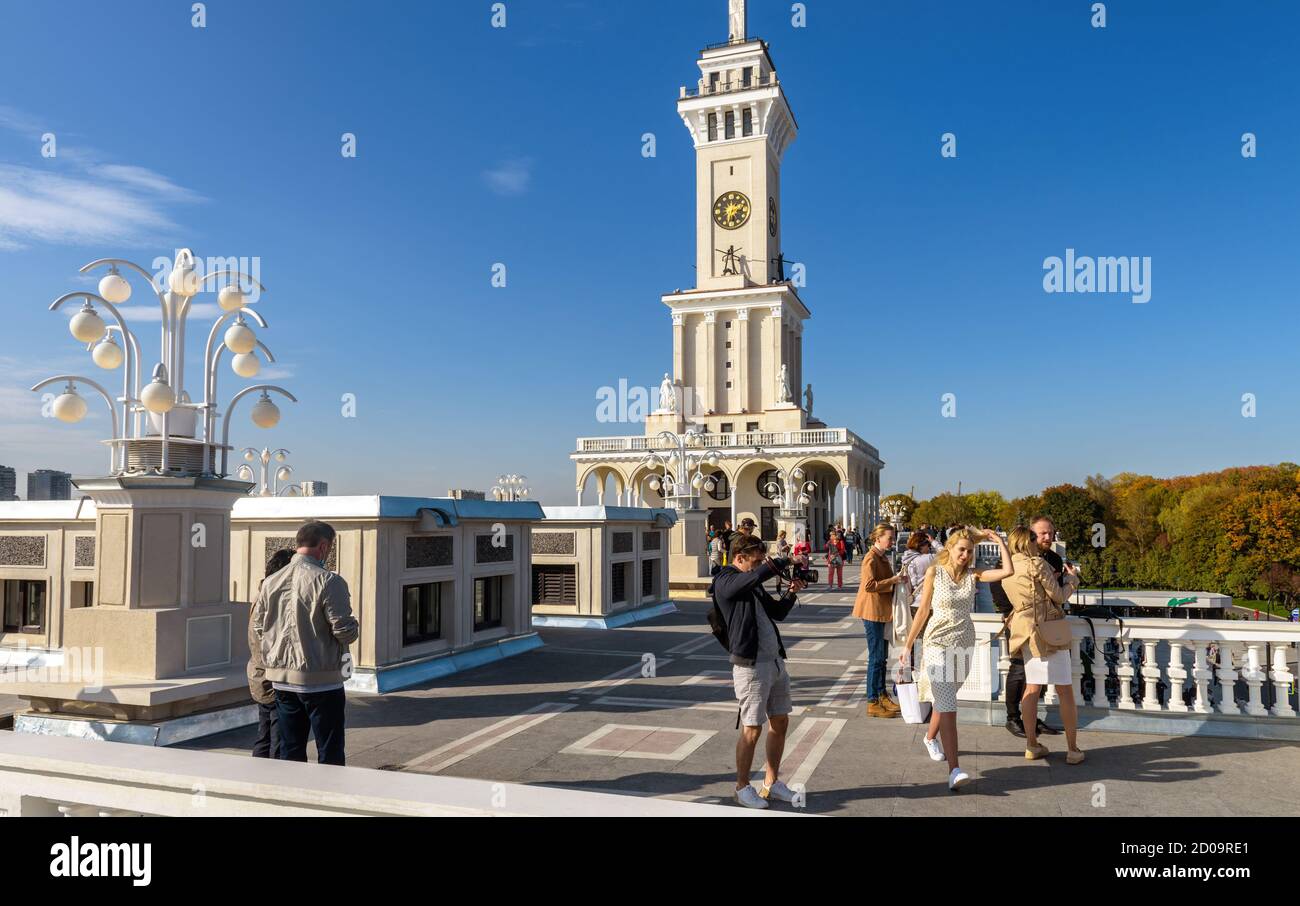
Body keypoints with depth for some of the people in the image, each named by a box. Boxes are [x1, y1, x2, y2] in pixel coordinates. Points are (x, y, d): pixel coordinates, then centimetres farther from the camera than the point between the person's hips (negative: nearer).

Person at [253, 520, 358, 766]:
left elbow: (258, 627, 11)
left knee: (290, 751, 16)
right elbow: (345, 632, -18)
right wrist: (352, 624, 4)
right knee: (330, 754, 5)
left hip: (281, 679, 6)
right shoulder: (328, 581, -15)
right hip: (320, 681, -6)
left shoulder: (270, 582, 5)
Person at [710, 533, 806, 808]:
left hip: (775, 661, 9)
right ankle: (742, 788, 15)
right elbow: (757, 576, -30)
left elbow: (777, 612, 23)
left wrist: (791, 592, 6)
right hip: (751, 664, -9)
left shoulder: (754, 584, 17)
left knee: (780, 722, 14)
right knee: (752, 729, -1)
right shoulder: (726, 582, -11)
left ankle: (771, 783, 27)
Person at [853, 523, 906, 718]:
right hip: (873, 612, -10)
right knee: (876, 657, -6)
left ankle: (882, 696, 25)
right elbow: (869, 585, -26)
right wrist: (893, 580, -23)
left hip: (882, 611, 10)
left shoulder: (883, 557, 14)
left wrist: (897, 579, 11)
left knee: (882, 656, 15)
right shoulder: (871, 558, -16)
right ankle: (872, 703, 0)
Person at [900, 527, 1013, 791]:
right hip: (938, 644, -4)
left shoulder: (972, 575, 2)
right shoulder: (934, 573, -5)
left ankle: (931, 737, 46)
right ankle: (954, 770, -16)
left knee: (945, 699, 18)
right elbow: (923, 611, -1)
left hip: (965, 645, 4)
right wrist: (908, 645, 0)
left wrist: (998, 539, -5)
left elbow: (1007, 571, -13)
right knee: (947, 705, -12)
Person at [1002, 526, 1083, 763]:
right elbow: (1059, 596, -7)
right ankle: (1072, 749, 8)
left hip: (1026, 634, 7)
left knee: (1032, 689, 12)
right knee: (1065, 692, 2)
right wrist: (1072, 578, 12)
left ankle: (1031, 745, 15)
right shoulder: (1037, 564, -12)